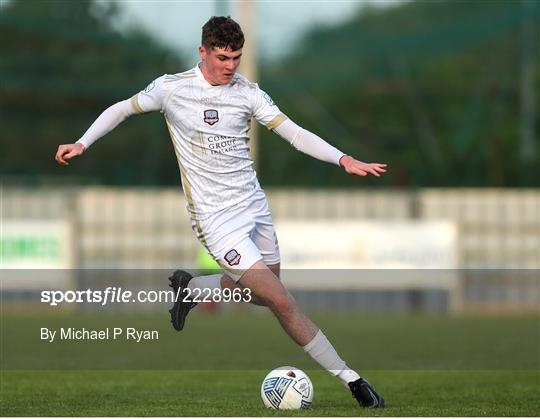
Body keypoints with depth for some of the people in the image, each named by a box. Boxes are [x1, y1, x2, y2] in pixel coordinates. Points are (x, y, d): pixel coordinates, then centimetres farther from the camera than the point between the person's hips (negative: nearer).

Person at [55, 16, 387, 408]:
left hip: (254, 205, 5)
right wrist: (82, 143, -3)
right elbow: (121, 109, 8)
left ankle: (190, 286, 37)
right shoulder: (172, 88, -7)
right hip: (218, 218, -5)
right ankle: (349, 378, -4)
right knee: (282, 301, -11)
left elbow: (294, 132, -6)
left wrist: (343, 159, -18)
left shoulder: (247, 92, -1)